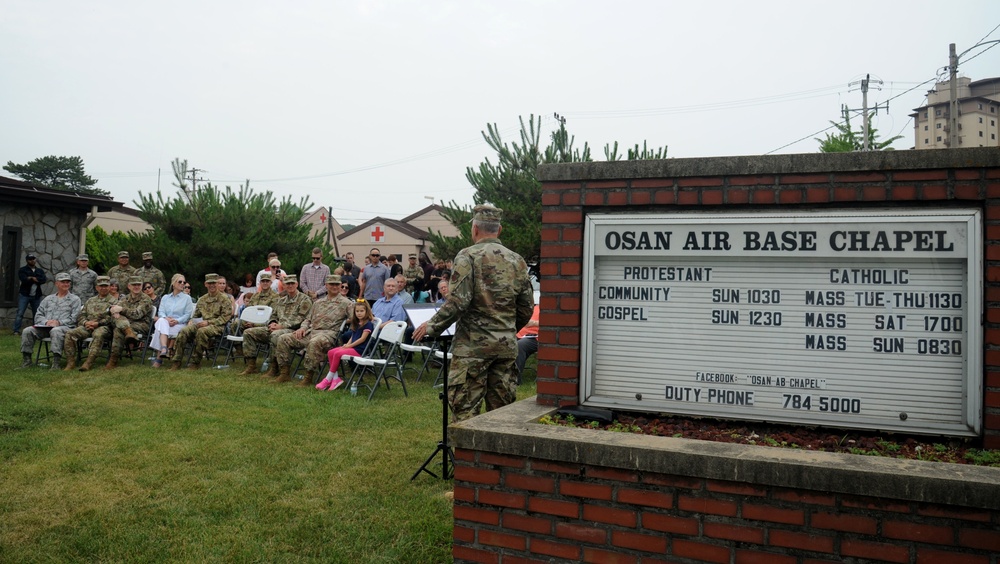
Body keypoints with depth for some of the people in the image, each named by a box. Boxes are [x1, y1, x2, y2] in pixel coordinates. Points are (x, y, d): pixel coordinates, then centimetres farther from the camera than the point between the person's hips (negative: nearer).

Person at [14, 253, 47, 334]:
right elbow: (24, 280, -14)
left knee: (36, 314, 5)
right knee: (20, 313, -8)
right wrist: (36, 280, -7)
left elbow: (43, 280, -5)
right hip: (24, 295, -3)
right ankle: (16, 331, -7)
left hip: (36, 296, 3)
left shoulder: (40, 271, 14)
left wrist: (32, 278, -12)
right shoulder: (22, 270, 3)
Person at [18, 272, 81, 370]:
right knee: (27, 331, -19)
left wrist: (59, 322, -14)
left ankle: (56, 362, -45)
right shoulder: (48, 299, 25)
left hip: (65, 327, -5)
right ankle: (27, 359, -13)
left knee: (56, 331, -39)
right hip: (45, 327, 5)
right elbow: (38, 316, 17)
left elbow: (74, 318, 0)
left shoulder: (75, 299, 12)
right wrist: (46, 321, -5)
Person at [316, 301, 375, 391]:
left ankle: (328, 379, -14)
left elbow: (362, 339, -14)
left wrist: (349, 345, -12)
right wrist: (347, 344, -2)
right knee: (331, 352, -8)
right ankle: (336, 378, -11)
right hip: (351, 347, 9)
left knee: (337, 353, -24)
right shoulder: (356, 323, 18)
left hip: (360, 350, -9)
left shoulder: (368, 324, -8)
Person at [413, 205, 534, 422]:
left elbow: (458, 302, -16)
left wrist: (432, 326, -4)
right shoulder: (517, 260, 7)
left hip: (473, 345, -5)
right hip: (507, 345, 5)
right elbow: (527, 306, 10)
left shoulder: (468, 256, -9)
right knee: (501, 407, 12)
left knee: (464, 405, 2)